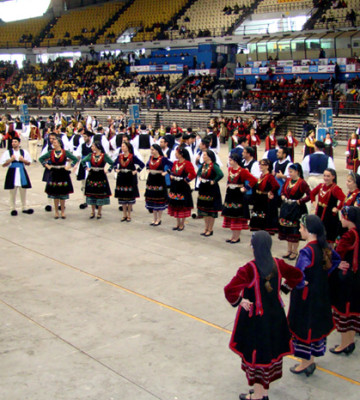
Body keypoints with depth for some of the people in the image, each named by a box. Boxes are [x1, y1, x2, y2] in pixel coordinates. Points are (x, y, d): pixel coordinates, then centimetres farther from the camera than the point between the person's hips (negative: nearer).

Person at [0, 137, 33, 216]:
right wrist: (10, 160, -16)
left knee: (23, 191, 7)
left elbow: (29, 163, 10)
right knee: (13, 192, 1)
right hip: (12, 173, -2)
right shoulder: (8, 152, 0)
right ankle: (13, 208, 12)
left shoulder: (24, 152, 7)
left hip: (22, 172, 2)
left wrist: (23, 160, -8)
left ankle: (24, 208, 17)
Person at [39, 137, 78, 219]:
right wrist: (47, 165, 3)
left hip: (63, 175, -2)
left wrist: (69, 167, -7)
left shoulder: (65, 152, -3)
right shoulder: (50, 153, 3)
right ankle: (56, 212, 14)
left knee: (63, 194, 3)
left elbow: (75, 159, 0)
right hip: (54, 175, 2)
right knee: (55, 195, 4)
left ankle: (62, 212, 14)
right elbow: (41, 159, 13)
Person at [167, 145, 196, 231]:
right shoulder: (175, 163, 7)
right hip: (175, 186, 7)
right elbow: (172, 171, 23)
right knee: (175, 205, 12)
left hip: (183, 187, -7)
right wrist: (171, 176, 4)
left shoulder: (187, 163, -15)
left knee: (183, 206, 3)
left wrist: (186, 179, -14)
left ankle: (182, 224, 15)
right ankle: (178, 223, 24)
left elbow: (193, 174, -22)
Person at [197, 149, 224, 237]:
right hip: (203, 188, 8)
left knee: (211, 210, 3)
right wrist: (200, 177, 7)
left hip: (211, 190, -8)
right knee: (204, 209, 15)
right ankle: (206, 228, 28)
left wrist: (214, 181, -23)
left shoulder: (214, 166, -19)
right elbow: (199, 172, 25)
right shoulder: (203, 165, 4)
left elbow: (221, 174, -33)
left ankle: (210, 230, 13)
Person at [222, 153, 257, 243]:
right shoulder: (230, 169, 7)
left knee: (237, 217, 0)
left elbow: (254, 180, -19)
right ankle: (233, 236, 20)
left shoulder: (242, 171, -15)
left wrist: (245, 188, -16)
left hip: (238, 196, -7)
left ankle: (237, 237, 8)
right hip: (230, 195, 7)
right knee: (230, 216, 11)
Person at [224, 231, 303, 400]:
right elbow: (297, 275, 10)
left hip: (255, 317, -6)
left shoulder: (249, 269, -25)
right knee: (271, 351, 19)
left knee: (255, 355, 10)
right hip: (275, 315, 6)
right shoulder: (277, 264, -7)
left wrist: (240, 301, -16)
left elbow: (230, 290, -33)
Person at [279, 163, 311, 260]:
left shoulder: (302, 183, -14)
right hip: (286, 208, 7)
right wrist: (283, 196, 3)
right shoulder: (288, 180, 6)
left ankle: (294, 252, 12)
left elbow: (309, 195, -18)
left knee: (295, 231, 1)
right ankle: (289, 250, 26)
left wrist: (300, 201, -18)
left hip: (296, 209, -7)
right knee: (287, 230, 13)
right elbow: (283, 190, 22)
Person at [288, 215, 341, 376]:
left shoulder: (307, 251, -27)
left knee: (303, 327, 8)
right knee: (317, 324, 21)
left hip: (306, 297, -8)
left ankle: (306, 362, 21)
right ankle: (311, 359, 38)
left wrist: (300, 284, -19)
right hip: (321, 293, 8)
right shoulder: (324, 246, -3)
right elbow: (336, 259, 17)